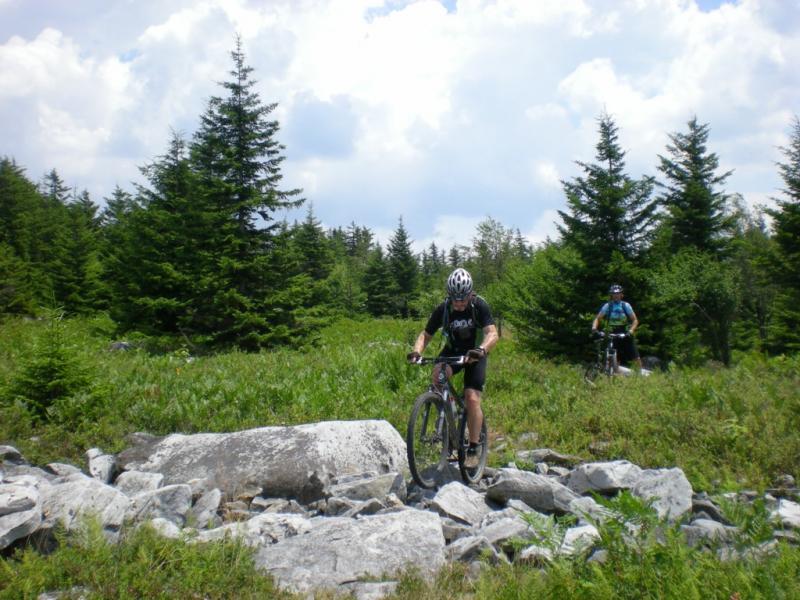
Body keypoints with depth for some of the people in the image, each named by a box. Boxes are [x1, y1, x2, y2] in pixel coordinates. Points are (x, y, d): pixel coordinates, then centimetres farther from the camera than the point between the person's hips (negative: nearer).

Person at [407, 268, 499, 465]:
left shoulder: (480, 306, -23)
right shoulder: (443, 309, -17)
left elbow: (492, 334, -32)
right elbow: (426, 334, -11)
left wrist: (481, 349, -54)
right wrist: (417, 351, -32)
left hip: (475, 354, -2)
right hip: (452, 351, 2)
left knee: (472, 399, -16)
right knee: (438, 373, -32)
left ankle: (473, 449, -4)